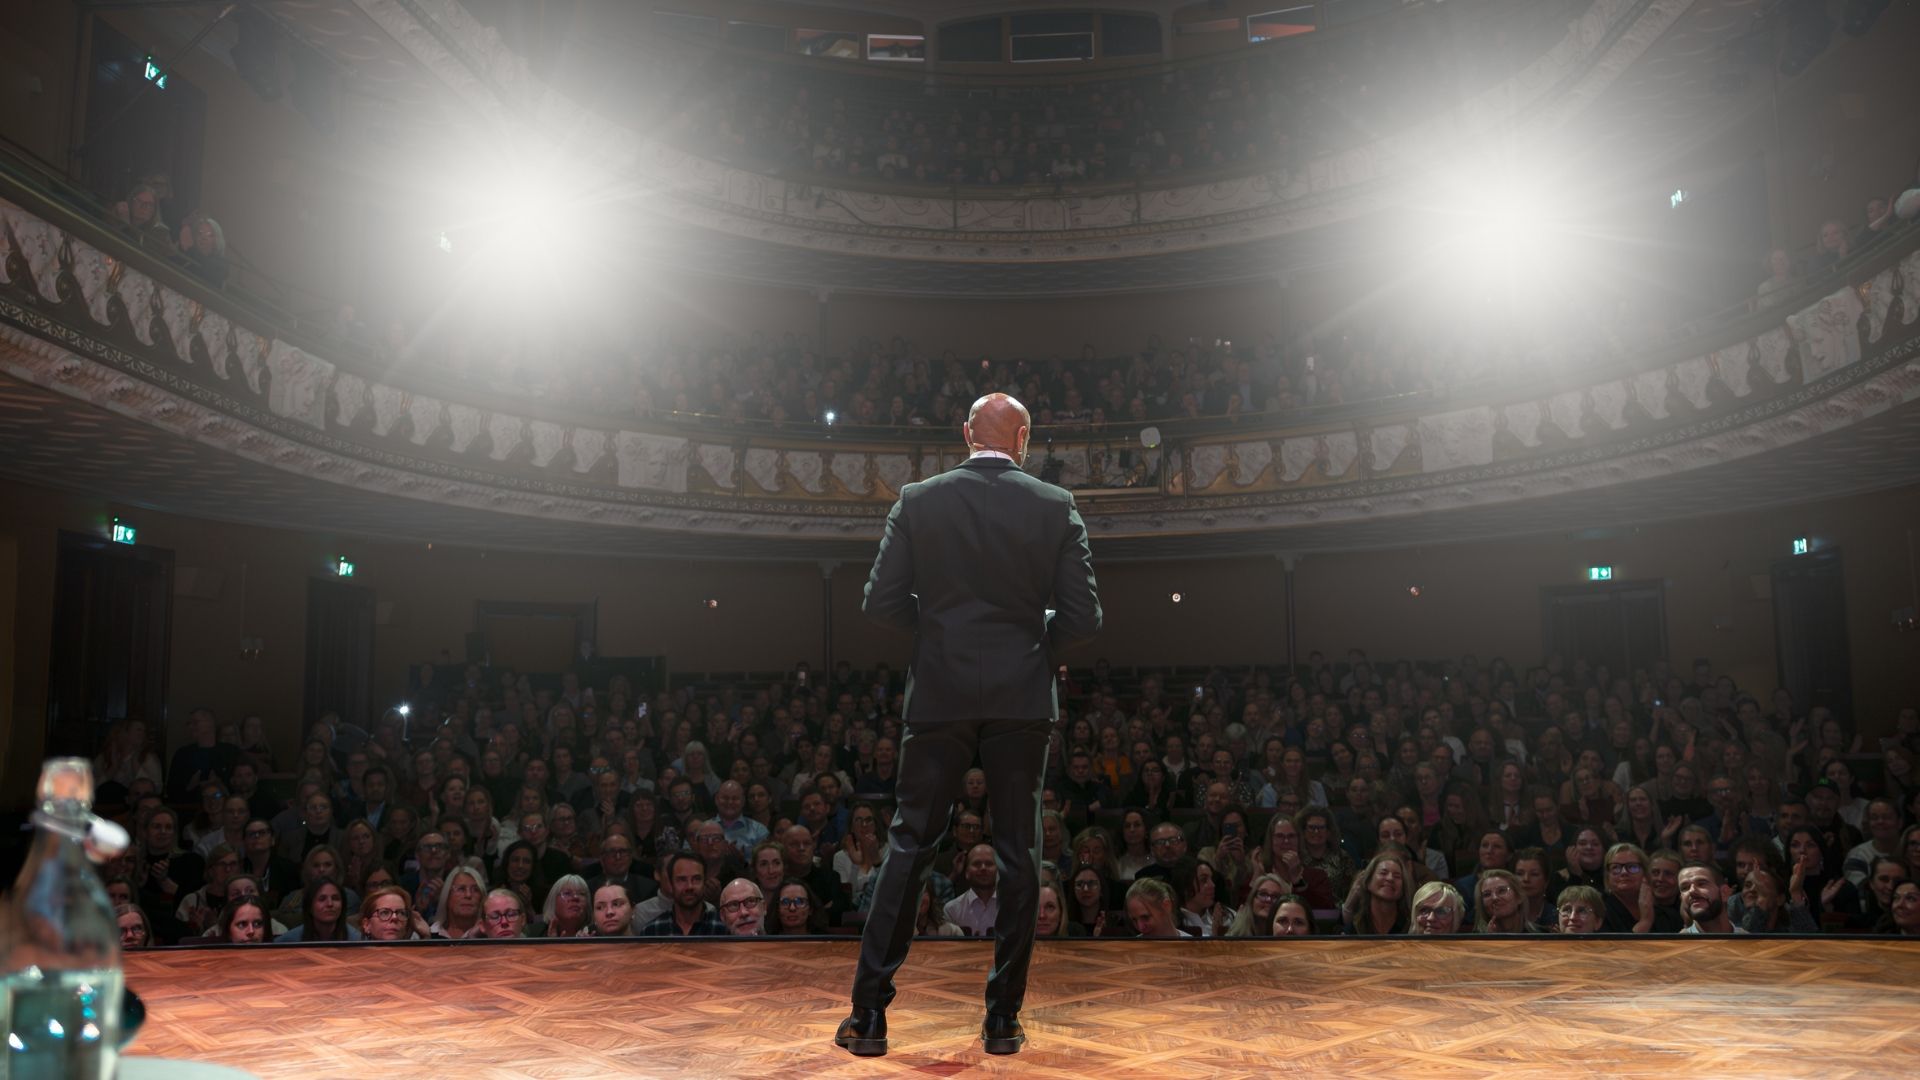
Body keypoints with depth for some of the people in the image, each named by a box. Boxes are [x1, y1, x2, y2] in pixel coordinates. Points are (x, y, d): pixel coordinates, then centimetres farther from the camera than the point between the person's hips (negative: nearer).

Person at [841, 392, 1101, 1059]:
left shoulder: (917, 501, -1)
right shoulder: (1056, 506, -1)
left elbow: (881, 602, -4)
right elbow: (1083, 616, -4)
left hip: (939, 697, 0)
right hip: (1023, 698, 0)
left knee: (909, 846, 7)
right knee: (1017, 853, 9)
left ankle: (869, 1016, 8)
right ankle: (1003, 1019, 13)